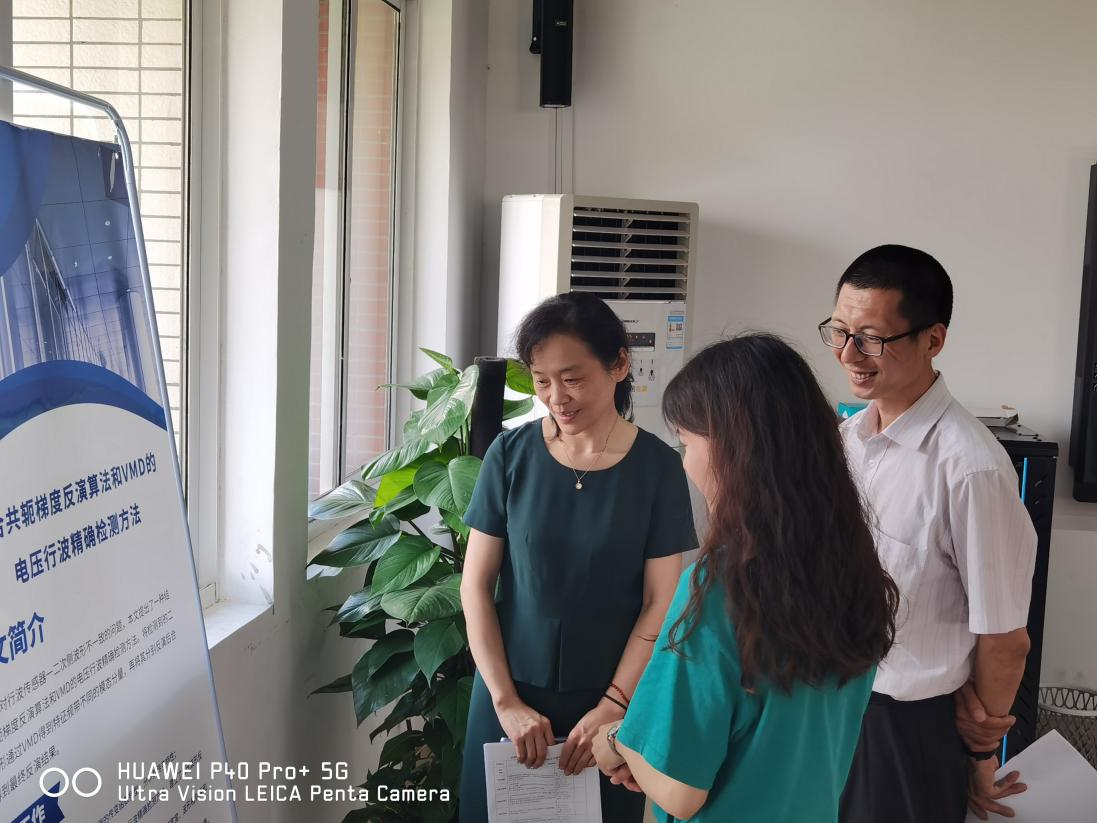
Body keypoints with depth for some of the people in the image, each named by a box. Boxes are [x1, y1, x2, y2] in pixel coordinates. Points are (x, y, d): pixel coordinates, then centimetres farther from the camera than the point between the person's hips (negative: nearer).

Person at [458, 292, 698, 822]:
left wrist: (613, 706, -13)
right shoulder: (511, 454, -6)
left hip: (609, 700, -1)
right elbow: (475, 586, -4)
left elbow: (659, 604, -6)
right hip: (510, 695, 1)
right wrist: (507, 700, -9)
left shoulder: (657, 466, -8)